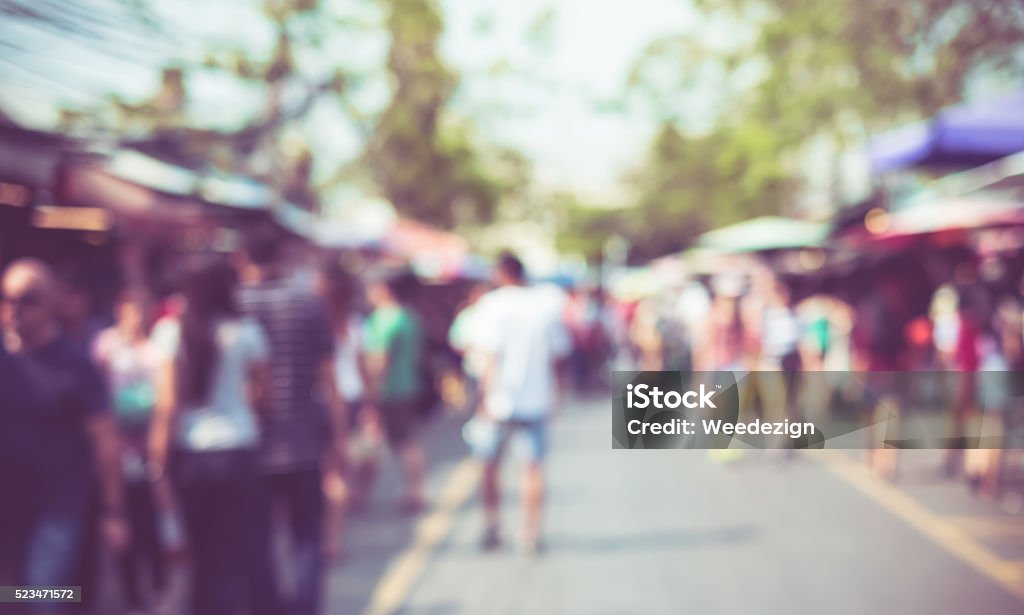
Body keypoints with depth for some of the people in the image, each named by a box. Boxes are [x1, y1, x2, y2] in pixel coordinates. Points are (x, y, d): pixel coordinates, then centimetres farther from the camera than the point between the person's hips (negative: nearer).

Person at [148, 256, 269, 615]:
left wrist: (159, 454, 2)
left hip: (187, 453, 2)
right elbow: (260, 391, -2)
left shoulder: (172, 333, -1)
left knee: (202, 552, 17)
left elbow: (167, 402, -4)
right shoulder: (244, 333, -5)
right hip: (235, 450, -2)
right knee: (234, 553, 4)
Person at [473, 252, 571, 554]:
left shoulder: (494, 303, -6)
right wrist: (553, 393, 20)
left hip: (502, 401, -2)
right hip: (537, 399, 2)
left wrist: (487, 397, -10)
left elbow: (491, 355, -12)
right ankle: (531, 536, 5)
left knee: (490, 466, 13)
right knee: (534, 466, 6)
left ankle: (491, 529, 15)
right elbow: (558, 356, 8)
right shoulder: (547, 306, 4)